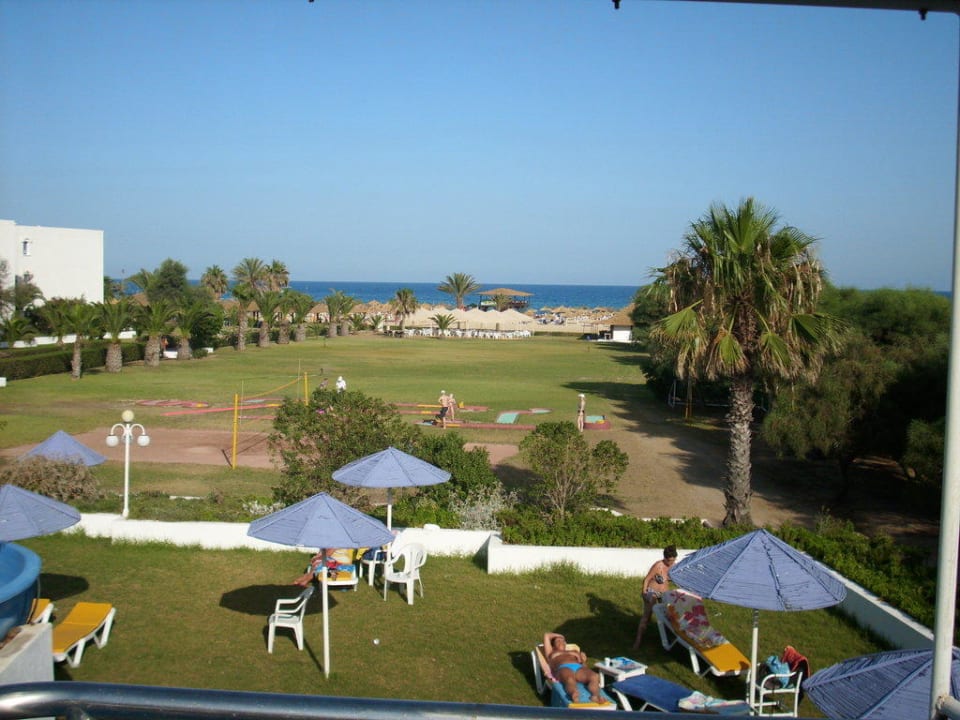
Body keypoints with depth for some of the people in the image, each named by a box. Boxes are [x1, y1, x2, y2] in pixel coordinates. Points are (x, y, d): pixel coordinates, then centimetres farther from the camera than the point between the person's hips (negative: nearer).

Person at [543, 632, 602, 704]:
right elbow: (546, 635, 41)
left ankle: (595, 696, -63)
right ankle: (574, 695, -77)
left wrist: (583, 660, 10)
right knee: (570, 680, -44)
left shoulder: (574, 652, 43)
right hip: (563, 669, -3)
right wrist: (559, 635, 53)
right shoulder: (551, 653, 37)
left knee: (595, 677, -35)